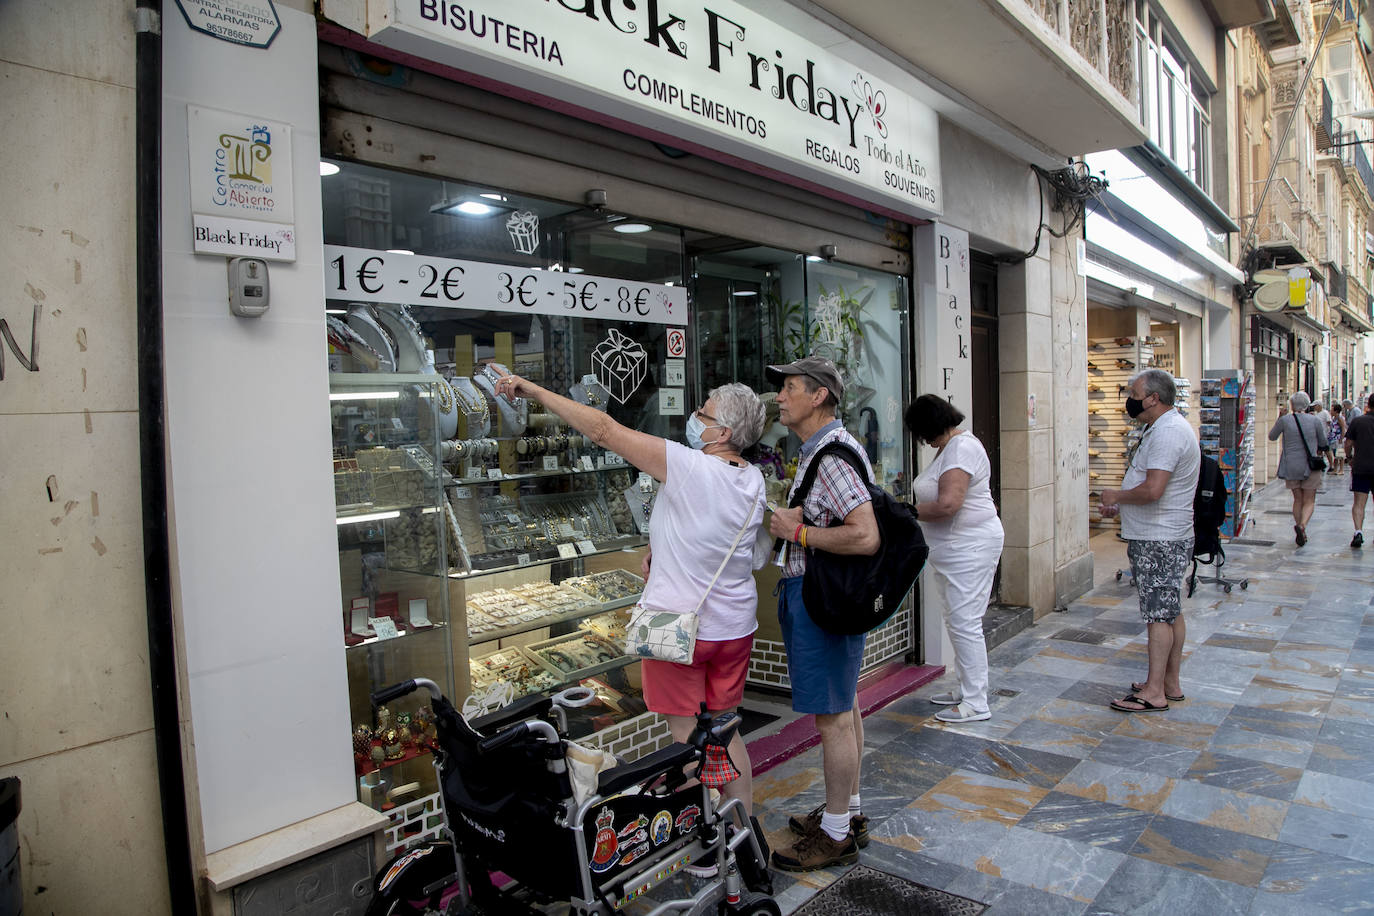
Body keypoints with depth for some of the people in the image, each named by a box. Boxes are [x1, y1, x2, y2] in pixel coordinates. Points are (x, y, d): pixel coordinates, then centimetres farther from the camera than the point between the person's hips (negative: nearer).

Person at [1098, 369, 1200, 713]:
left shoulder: (1167, 432, -19)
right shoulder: (1168, 427, 17)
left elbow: (1153, 490, -29)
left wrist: (1116, 496, -12)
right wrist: (1122, 508, 15)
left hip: (1158, 541, -11)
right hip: (1167, 536, 11)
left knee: (1158, 613, -6)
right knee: (1170, 611, 15)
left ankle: (1154, 692, -1)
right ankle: (1170, 683, 24)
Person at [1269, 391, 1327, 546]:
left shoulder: (1285, 420, -6)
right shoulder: (1315, 420, -6)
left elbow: (1271, 437, 8)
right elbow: (1323, 441, 5)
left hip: (1291, 466, 1)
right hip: (1310, 466, -1)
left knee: (1297, 500, 14)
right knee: (1309, 501, 4)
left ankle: (1301, 533, 15)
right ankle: (1302, 526, -22)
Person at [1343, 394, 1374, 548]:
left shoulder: (1357, 421, -4)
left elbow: (1348, 444, -1)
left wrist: (1349, 458, 15)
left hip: (1360, 467, -2)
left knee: (1358, 503, -1)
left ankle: (1358, 532, -17)